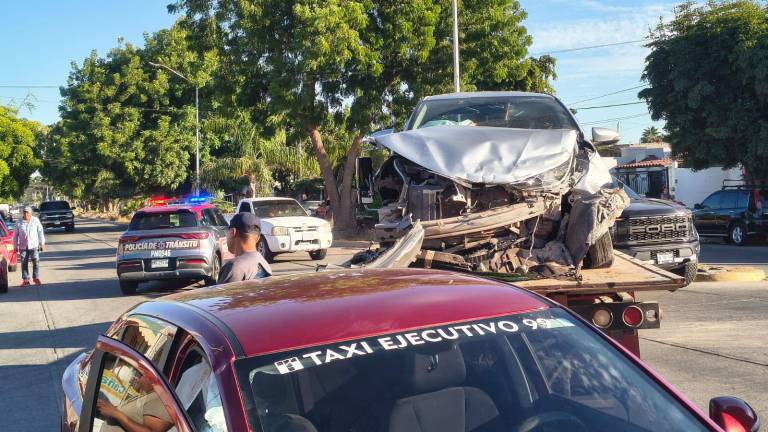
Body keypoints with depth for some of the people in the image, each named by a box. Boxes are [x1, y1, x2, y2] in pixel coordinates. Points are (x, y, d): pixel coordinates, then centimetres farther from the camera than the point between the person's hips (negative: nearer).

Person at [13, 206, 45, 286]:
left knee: (36, 261, -5)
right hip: (23, 246, 1)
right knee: (24, 263, 1)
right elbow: (15, 235, 8)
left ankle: (36, 278, 4)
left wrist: (42, 243, 2)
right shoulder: (19, 222, 2)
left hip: (34, 245, -1)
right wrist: (16, 246, 7)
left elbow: (40, 232, 4)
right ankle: (25, 279, 7)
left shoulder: (36, 221, 1)